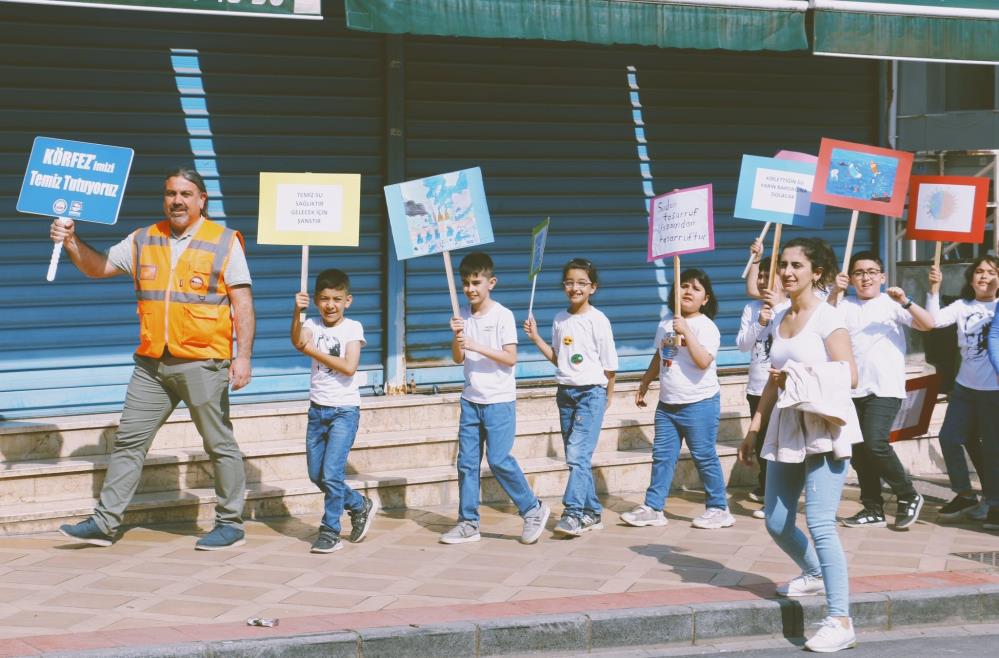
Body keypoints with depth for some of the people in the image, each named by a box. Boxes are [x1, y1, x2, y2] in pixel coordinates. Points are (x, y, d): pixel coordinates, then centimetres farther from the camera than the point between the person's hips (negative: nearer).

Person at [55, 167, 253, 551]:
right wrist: (71, 242, 1)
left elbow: (243, 304, -5)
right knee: (129, 440, 5)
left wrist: (243, 356, -14)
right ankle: (105, 522, 10)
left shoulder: (224, 243, -2)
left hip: (203, 364, -5)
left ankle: (230, 524, 14)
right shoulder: (143, 241, 11)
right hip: (151, 364, 5)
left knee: (220, 445, 3)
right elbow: (97, 267, 19)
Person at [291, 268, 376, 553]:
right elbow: (298, 343, -20)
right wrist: (297, 313, -35)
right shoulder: (313, 325, 3)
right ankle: (360, 506, 32)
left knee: (331, 474, -12)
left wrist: (315, 352, -15)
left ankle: (330, 532, -1)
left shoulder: (352, 328, -6)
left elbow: (349, 367, -18)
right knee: (316, 475, 13)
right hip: (318, 409, 6)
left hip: (344, 410, -5)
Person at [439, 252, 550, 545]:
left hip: (499, 400, -6)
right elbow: (458, 359, 8)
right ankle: (468, 523, 10)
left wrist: (477, 346, -21)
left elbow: (510, 358, -13)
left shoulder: (502, 315, -8)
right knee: (467, 461, 4)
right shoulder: (464, 316, 8)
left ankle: (533, 509, 8)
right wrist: (456, 337, -10)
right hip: (471, 399, 6)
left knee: (499, 460, -9)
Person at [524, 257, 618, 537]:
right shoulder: (560, 320, 9)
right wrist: (536, 338, 6)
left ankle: (573, 513, -21)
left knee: (578, 454, -17)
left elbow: (609, 363, -4)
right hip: (565, 392, 7)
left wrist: (608, 394, 2)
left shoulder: (598, 320, -8)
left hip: (592, 392, -6)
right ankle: (591, 512, 19)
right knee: (576, 457, 10)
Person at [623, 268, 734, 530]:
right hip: (667, 404, 7)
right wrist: (645, 383, 27)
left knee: (705, 457, 0)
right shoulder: (665, 324, 11)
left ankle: (719, 508, 11)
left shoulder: (706, 327, -10)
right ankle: (652, 508, 10)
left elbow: (703, 361, -25)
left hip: (699, 403, -6)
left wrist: (687, 332, -28)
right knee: (661, 456, 7)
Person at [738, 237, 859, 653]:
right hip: (787, 428, 7)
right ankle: (814, 575, 41)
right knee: (777, 524, 11)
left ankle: (840, 622, -14)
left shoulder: (828, 318, -8)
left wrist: (800, 378, -22)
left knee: (820, 522, -15)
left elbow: (849, 376, -15)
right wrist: (754, 428, 18)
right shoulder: (780, 319, 13)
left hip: (823, 428, -7)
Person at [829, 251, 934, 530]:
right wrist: (835, 293, -20)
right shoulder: (845, 305, 8)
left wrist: (905, 302, -24)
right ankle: (873, 509, 20)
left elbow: (928, 324, -9)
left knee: (875, 443, -18)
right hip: (853, 390, 4)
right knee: (859, 451, 7)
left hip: (886, 389, -4)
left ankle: (908, 497, 1)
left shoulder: (891, 304, 0)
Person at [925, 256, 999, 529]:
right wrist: (934, 289, -19)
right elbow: (934, 320, -8)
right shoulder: (962, 306, 4)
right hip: (965, 387, 4)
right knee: (949, 438, 2)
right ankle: (965, 496, 20)